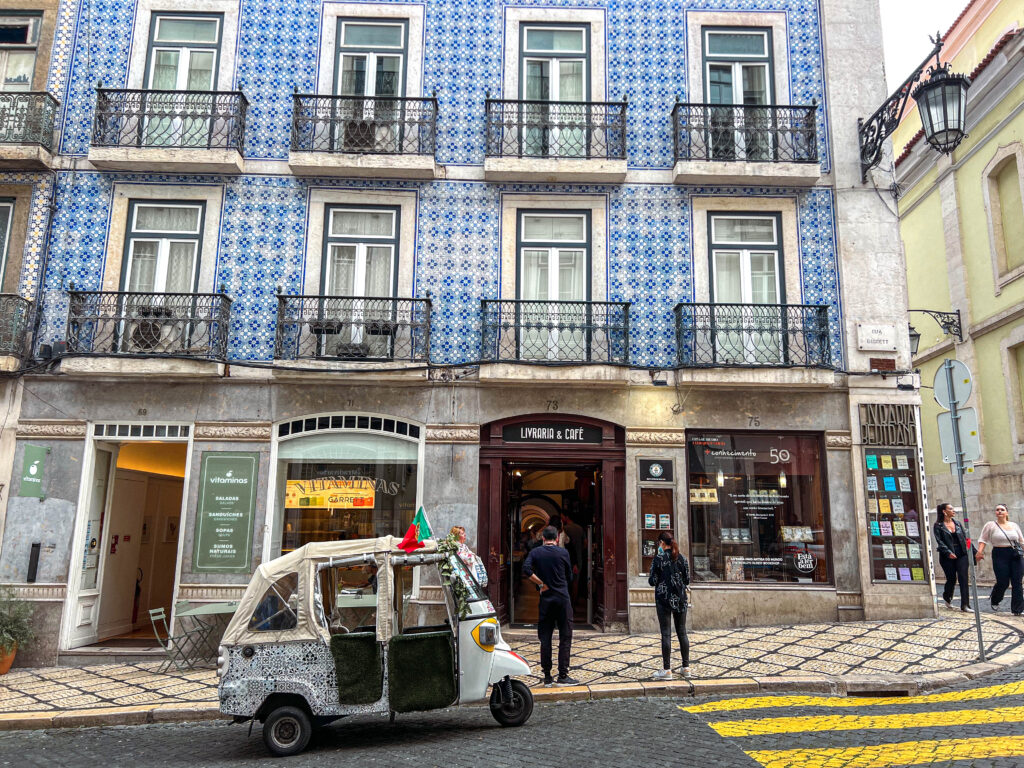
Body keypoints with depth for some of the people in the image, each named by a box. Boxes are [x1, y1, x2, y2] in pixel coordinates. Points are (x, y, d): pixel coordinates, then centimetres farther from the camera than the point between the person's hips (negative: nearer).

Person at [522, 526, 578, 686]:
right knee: (565, 637, 4)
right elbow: (569, 576, 5)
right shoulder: (563, 552, -1)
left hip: (545, 599, 2)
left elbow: (526, 570, -13)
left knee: (545, 638, 8)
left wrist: (541, 584, -6)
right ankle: (562, 676, 1)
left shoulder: (535, 552, 2)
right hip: (562, 598, -2)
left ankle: (547, 676, 11)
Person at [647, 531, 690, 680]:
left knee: (666, 633, 0)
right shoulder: (681, 558, 2)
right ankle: (686, 667, 16)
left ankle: (667, 670, 2)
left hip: (663, 598, -4)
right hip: (680, 599, 4)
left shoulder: (658, 559, -10)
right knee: (682, 632, 11)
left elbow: (653, 581, -9)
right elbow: (687, 579, 6)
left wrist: (649, 577, 11)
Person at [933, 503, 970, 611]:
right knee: (951, 579, 4)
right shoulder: (938, 525, -3)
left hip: (961, 554, 4)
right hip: (948, 557, -4)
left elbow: (965, 538, 14)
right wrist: (948, 552, -22)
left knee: (963, 578, -7)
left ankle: (965, 605, -5)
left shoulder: (957, 523, 12)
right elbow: (939, 541, -10)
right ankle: (947, 598, 33)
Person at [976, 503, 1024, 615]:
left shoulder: (1014, 525, 12)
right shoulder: (990, 525, 1)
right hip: (1000, 556, -3)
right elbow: (983, 539, -1)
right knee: (1002, 582, -6)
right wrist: (980, 551, -14)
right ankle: (994, 601, 23)